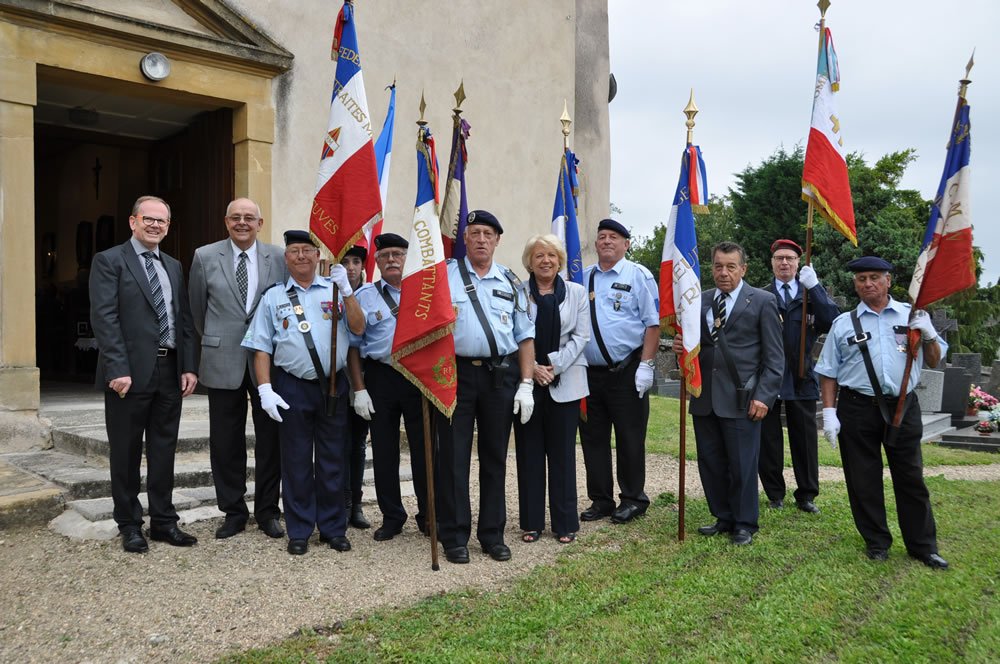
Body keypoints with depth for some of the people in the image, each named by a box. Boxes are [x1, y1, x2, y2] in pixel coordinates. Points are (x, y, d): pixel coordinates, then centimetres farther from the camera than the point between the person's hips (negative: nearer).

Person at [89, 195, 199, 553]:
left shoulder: (174, 267, 16)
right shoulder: (109, 261, -2)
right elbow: (104, 318, -11)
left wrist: (189, 366, 4)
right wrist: (118, 370, -18)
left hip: (170, 371, 5)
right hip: (130, 373, -5)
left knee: (164, 450, 12)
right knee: (126, 452, 7)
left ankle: (163, 521, 22)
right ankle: (129, 525, 19)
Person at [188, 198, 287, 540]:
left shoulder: (278, 258, 2)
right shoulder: (205, 256, 2)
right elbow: (197, 308, 11)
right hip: (224, 361, 0)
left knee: (270, 438, 7)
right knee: (226, 441, 7)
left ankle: (267, 511, 21)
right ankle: (233, 511, 21)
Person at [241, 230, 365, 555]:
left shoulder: (335, 290, 5)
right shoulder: (273, 297, 5)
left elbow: (358, 328, -6)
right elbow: (262, 348, 4)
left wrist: (347, 290, -17)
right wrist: (265, 389, -6)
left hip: (333, 385, 0)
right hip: (292, 388, 0)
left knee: (332, 461, 9)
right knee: (296, 462, 8)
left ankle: (333, 528, 22)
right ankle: (299, 531, 21)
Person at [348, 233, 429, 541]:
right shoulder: (364, 296, 6)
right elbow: (353, 346, 4)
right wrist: (359, 389, -3)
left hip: (420, 377, 0)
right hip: (380, 378, 0)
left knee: (423, 448, 4)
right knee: (384, 451, 7)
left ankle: (428, 516, 18)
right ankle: (391, 517, 22)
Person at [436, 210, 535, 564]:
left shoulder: (510, 282, 12)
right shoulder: (445, 275, 4)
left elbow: (525, 335, 11)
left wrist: (526, 383, 3)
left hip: (501, 376, 3)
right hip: (456, 373, -2)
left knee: (495, 456, 8)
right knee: (453, 456, 1)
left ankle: (492, 534, 19)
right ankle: (454, 536, 12)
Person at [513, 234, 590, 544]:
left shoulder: (576, 292, 7)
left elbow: (581, 336, 2)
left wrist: (553, 366, -8)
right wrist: (532, 368, -12)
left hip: (564, 381, 1)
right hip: (527, 379, 0)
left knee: (562, 452, 4)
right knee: (529, 452, 5)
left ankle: (565, 522, 13)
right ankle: (531, 521, 15)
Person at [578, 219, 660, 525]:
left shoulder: (638, 275, -1)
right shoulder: (583, 278, 11)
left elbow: (653, 324, -6)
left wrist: (645, 365, -13)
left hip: (627, 372, -4)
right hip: (589, 371, 5)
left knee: (630, 439, 4)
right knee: (593, 438, 10)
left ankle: (633, 499, 19)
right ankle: (601, 500, 23)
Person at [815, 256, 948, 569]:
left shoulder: (911, 315, 7)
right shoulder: (844, 323, 4)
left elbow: (934, 361, 11)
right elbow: (828, 372, 5)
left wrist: (929, 336, -9)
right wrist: (829, 411, -3)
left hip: (903, 407, 1)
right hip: (857, 408, 0)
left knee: (911, 478, 7)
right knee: (863, 480, 8)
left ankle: (923, 546, 21)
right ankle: (876, 542, 24)